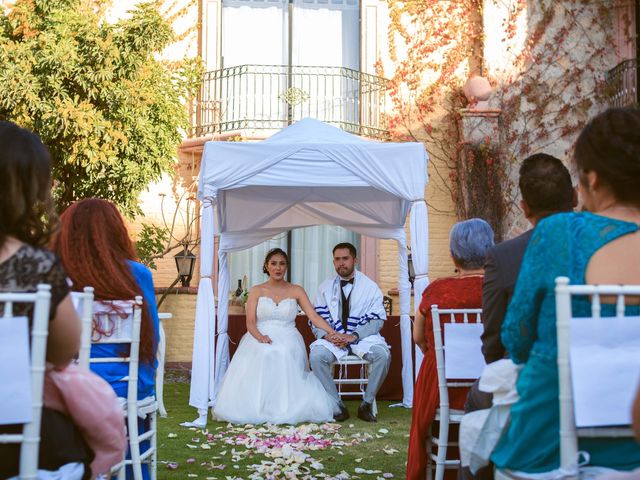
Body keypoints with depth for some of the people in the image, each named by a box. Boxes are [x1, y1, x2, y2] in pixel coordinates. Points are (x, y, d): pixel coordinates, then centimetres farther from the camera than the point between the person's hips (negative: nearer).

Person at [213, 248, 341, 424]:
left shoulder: (296, 291, 12)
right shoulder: (256, 291, 12)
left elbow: (314, 317, 2)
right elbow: (250, 323, 2)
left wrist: (333, 333, -14)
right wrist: (260, 337, -20)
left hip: (288, 340, 0)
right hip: (261, 340, 0)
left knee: (284, 354, -34)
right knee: (263, 355, -34)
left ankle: (285, 408, -22)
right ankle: (259, 409, -21)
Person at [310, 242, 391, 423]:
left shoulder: (370, 286, 3)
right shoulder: (325, 287, 9)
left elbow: (377, 320, -3)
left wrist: (353, 336, -18)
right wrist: (327, 335, -15)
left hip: (363, 337, -1)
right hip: (332, 338, 1)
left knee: (383, 355, -31)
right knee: (316, 356, -30)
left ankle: (367, 404, -12)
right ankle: (338, 406, -15)